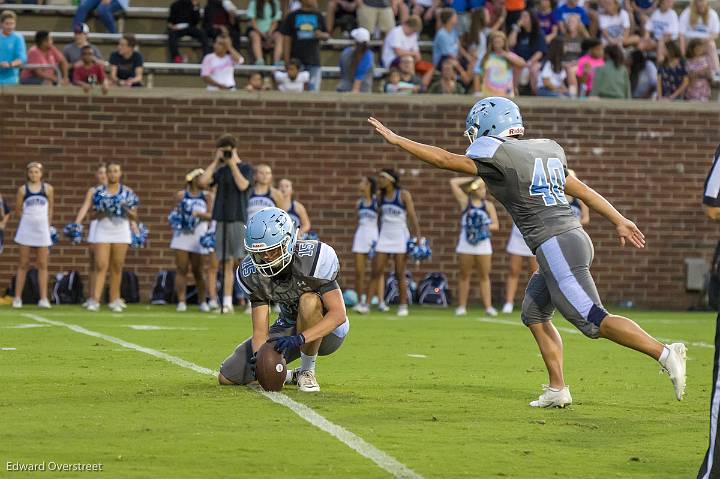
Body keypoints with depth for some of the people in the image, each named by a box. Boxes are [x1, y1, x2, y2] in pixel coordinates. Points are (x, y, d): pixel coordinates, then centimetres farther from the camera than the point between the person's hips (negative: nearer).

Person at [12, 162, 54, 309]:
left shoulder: (48, 189, 3)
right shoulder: (22, 189, 1)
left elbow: (50, 210, 9)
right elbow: (18, 210, 7)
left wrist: (46, 225, 6)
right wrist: (29, 219, 4)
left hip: (42, 229, 1)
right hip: (26, 229, -1)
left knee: (42, 265, 0)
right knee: (23, 264, 2)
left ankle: (43, 299, 0)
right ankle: (17, 298, 5)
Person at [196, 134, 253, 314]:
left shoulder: (246, 168, 3)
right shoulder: (220, 170, 14)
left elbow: (242, 185, -15)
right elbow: (202, 182, 1)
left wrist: (232, 164, -10)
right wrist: (215, 162, 1)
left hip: (239, 219, -5)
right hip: (221, 219, 5)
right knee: (226, 262, 5)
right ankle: (227, 303, 5)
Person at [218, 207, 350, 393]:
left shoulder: (313, 258, -29)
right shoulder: (252, 273, -15)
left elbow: (339, 314, -32)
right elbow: (260, 331, -13)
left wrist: (299, 338, -43)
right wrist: (259, 355, -36)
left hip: (326, 331, -4)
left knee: (309, 300, -39)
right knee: (227, 378, -3)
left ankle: (307, 372, -18)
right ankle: (290, 376, 20)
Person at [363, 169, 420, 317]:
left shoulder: (404, 195, -6)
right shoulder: (381, 196, 8)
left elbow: (413, 217, -7)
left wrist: (417, 237, -13)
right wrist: (376, 236, 15)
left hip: (400, 238, -4)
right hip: (384, 237, 4)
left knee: (400, 274, 0)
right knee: (376, 272, -3)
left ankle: (403, 305, 9)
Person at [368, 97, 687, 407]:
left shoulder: (498, 156, -7)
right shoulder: (546, 150, 16)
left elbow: (444, 159, -1)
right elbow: (582, 191, 23)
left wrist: (395, 139, 8)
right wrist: (619, 221, 28)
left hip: (556, 247, -9)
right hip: (575, 238, 9)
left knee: (593, 321, -10)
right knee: (534, 314, 18)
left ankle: (665, 353, -17)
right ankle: (557, 389, 16)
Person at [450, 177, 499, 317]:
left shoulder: (488, 205, 7)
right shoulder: (465, 201, 2)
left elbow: (495, 225, 7)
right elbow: (453, 182, -5)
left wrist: (486, 227, -12)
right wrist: (471, 179, -1)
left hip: (483, 244, 1)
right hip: (466, 243, -1)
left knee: (484, 276, 2)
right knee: (464, 275, 3)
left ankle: (488, 307, -1)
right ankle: (462, 306, 6)